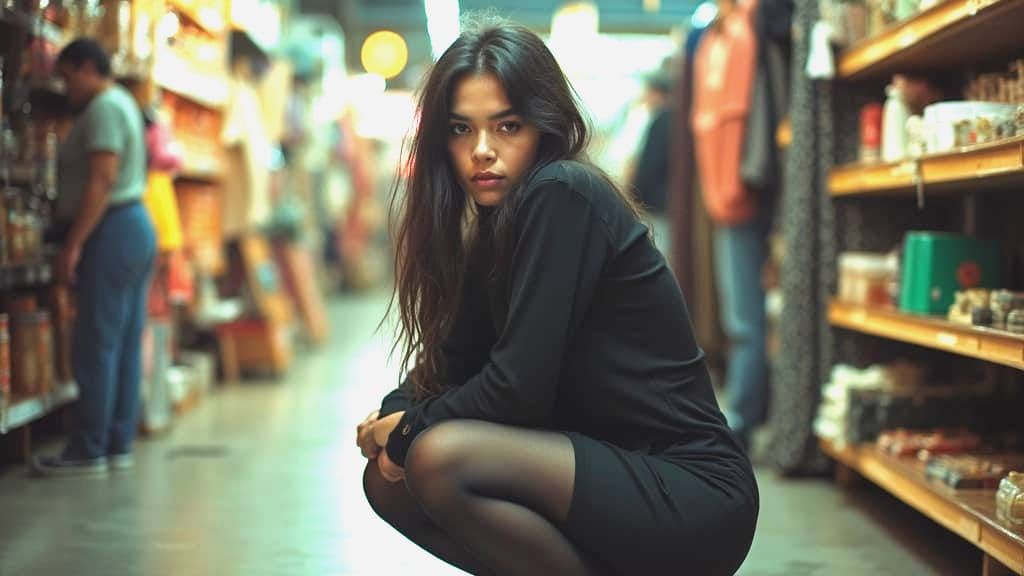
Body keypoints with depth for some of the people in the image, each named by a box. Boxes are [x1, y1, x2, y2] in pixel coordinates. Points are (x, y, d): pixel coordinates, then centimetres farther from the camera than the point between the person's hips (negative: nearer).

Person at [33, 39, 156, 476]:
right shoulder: (123, 103, 20)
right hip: (137, 227, 10)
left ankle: (88, 450, -4)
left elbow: (102, 181, -20)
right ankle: (118, 444, 12)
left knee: (96, 346, -7)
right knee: (126, 345, 9)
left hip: (112, 231, -10)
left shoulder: (103, 108, -11)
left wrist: (73, 244, -21)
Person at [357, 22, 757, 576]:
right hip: (614, 472, 9)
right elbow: (455, 363, 14)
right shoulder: (495, 224, 12)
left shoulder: (564, 198, -16)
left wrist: (408, 429, -6)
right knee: (388, 479, 3)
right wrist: (392, 415, -6)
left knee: (439, 458, -26)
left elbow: (519, 388, -20)